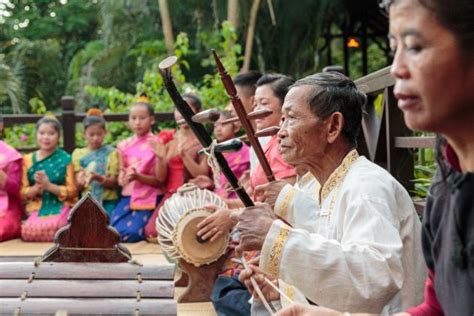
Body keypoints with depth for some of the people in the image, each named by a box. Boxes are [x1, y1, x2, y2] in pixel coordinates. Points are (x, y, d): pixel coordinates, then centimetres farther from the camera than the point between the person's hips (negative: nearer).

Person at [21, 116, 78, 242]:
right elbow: (23, 193, 7)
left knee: (51, 229, -34)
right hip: (37, 209, 3)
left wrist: (48, 185, -16)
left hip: (61, 207, -2)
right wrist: (37, 188, -15)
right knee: (27, 231, -28)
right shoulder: (28, 160, 10)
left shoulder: (65, 159, 2)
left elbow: (72, 191, -1)